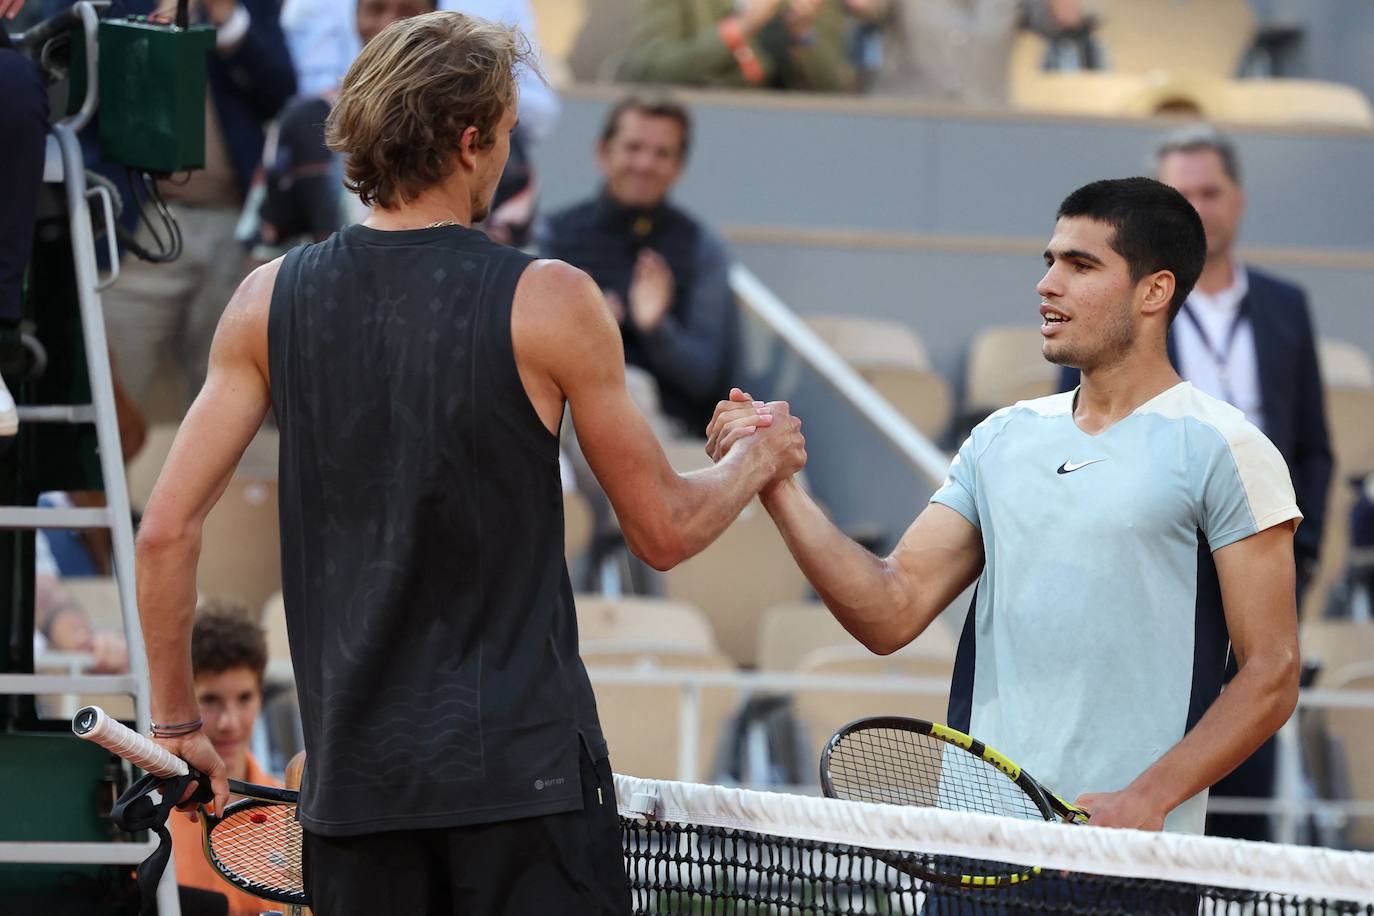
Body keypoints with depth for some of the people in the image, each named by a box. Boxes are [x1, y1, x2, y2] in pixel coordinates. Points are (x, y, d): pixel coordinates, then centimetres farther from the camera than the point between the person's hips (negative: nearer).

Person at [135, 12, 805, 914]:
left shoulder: (271, 301, 3)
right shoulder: (549, 304, -7)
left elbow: (167, 532, 3)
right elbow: (666, 531, 2)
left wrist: (176, 721, 15)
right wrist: (755, 463, 22)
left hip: (352, 776, 4)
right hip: (525, 771, -4)